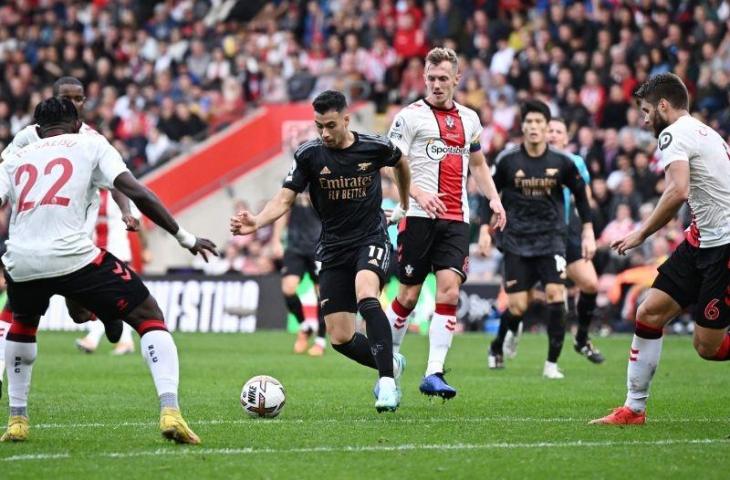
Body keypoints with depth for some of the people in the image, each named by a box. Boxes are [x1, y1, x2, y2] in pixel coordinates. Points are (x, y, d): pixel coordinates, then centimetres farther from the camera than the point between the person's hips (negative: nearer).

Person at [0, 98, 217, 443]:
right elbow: (137, 193, 3)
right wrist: (184, 237, 8)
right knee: (149, 316, 10)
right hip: (73, 256, -4)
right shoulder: (91, 145, 15)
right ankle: (170, 411, -8)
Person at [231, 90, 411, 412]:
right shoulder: (309, 155, -7)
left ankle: (387, 380, -33)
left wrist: (406, 205, 27)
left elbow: (401, 165, 16)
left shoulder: (376, 147, -7)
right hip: (333, 249, 3)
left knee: (366, 297, -35)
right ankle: (390, 364, 29)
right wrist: (257, 222, -27)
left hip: (371, 240, -3)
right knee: (340, 339, 0)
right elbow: (285, 199, -9)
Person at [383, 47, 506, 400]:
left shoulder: (469, 118, 16)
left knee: (449, 291, -11)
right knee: (409, 296, 0)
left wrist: (494, 198, 13)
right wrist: (418, 193, -24)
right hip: (419, 216, -4)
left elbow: (477, 164, 28)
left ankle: (433, 374, -13)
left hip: (456, 220, 4)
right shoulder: (410, 116, -2)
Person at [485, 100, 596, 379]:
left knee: (555, 295, -17)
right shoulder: (508, 161, -3)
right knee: (517, 306, -5)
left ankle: (552, 363, -9)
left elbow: (580, 195, 10)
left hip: (551, 239, 0)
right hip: (516, 241, 0)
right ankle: (497, 348, 25)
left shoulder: (561, 162, -2)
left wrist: (588, 233, 7)